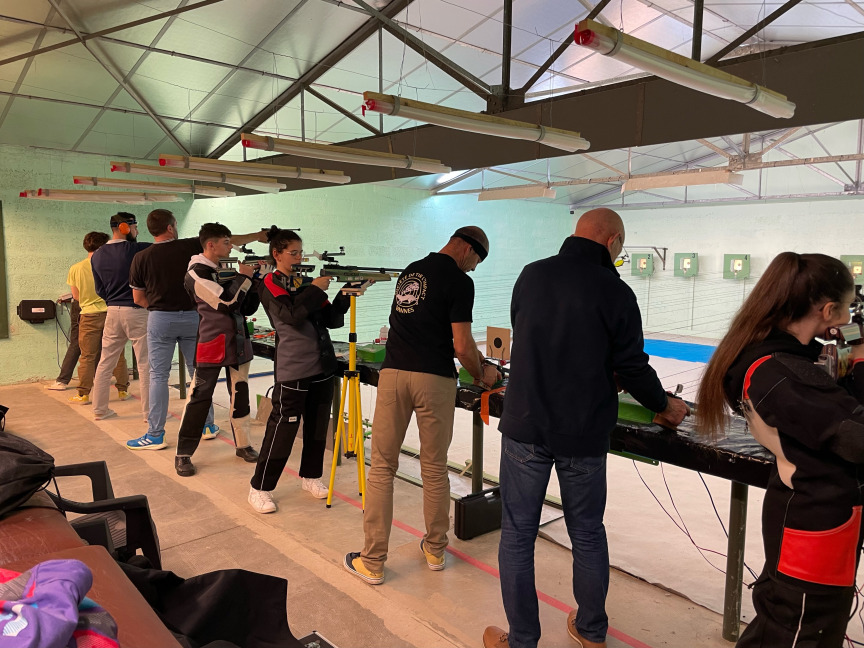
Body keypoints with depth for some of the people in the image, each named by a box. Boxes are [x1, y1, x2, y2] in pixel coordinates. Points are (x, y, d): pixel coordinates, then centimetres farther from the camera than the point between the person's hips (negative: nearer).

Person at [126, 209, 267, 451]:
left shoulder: (141, 258, -3)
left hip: (160, 319, -1)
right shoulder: (190, 247, -4)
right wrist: (257, 236, 18)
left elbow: (138, 298, 2)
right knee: (199, 373, 11)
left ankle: (155, 435, 5)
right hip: (191, 316, 1)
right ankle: (207, 425, 21)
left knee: (159, 376, 3)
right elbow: (228, 241, 7)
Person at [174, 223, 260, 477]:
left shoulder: (228, 270, 13)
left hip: (238, 342, 7)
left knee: (240, 395, 10)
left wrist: (255, 279, -1)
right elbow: (226, 302, -20)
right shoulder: (197, 273, -9)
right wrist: (244, 276, -10)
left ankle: (242, 444, 23)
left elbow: (247, 308, 11)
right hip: (212, 344, -7)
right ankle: (183, 454, 8)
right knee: (199, 398, -2)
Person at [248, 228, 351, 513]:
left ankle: (310, 476, 30)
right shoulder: (270, 285, -3)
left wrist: (344, 297, -4)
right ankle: (260, 488, 8)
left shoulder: (306, 283, 14)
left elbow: (332, 320, 10)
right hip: (292, 371, -6)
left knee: (318, 427, 13)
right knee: (282, 429, -4)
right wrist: (315, 289, -13)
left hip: (322, 366, 7)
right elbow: (292, 314, -20)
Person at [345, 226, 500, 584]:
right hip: (434, 379, -5)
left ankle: (372, 561, 13)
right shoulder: (459, 281, -5)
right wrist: (482, 375, 9)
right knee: (434, 469, 11)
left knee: (382, 467, 8)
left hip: (393, 373, 5)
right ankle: (435, 550, 28)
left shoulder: (408, 272, 18)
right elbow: (461, 345, -11)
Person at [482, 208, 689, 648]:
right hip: (584, 434, 0)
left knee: (517, 534, 11)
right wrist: (665, 406, 16)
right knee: (588, 534, 18)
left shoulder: (531, 276, 1)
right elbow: (632, 368, -4)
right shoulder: (616, 293, -8)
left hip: (525, 427, 1)